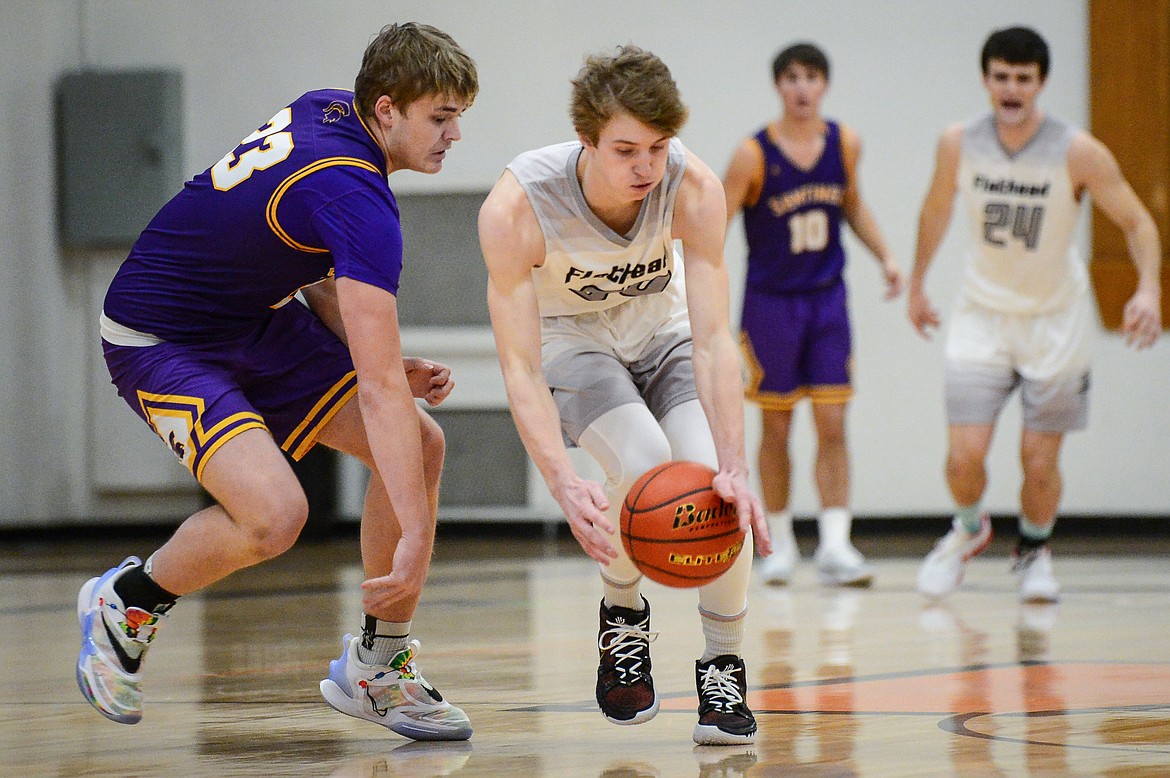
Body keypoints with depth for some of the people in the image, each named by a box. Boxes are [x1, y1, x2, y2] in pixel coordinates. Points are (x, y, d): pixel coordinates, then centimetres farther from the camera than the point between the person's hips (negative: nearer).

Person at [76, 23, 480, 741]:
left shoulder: (329, 111, -1)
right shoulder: (357, 197, -30)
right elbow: (377, 388, -32)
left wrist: (393, 367, 0)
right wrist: (414, 537, -32)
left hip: (252, 317, 10)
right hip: (160, 343, -10)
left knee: (423, 444, -1)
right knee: (275, 514, -30)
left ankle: (377, 668, 10)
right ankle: (126, 602, 1)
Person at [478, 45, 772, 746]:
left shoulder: (693, 188, -29)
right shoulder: (517, 208, -34)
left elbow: (713, 339, -30)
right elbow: (520, 367, -33)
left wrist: (734, 466, -43)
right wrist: (563, 482, -49)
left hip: (662, 332, 2)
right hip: (571, 341, -2)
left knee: (714, 476, -23)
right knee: (644, 463, -29)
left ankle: (725, 669, -2)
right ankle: (622, 618, 2)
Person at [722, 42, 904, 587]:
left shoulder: (845, 144, -1)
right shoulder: (754, 155, -14)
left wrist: (884, 256, 7)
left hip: (827, 299, 3)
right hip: (770, 302, -3)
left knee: (832, 425, -5)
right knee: (775, 427, 6)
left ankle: (835, 546, -8)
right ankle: (779, 543, 20)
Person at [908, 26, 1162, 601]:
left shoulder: (1079, 153, -18)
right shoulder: (958, 145, -9)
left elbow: (1137, 221, -10)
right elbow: (935, 212, 10)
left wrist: (1148, 289, -26)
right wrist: (917, 286, 19)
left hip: (1055, 322, -1)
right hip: (982, 315, 1)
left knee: (1039, 460, 1)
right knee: (964, 455, -9)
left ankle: (1034, 551, 31)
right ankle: (969, 528, 25)